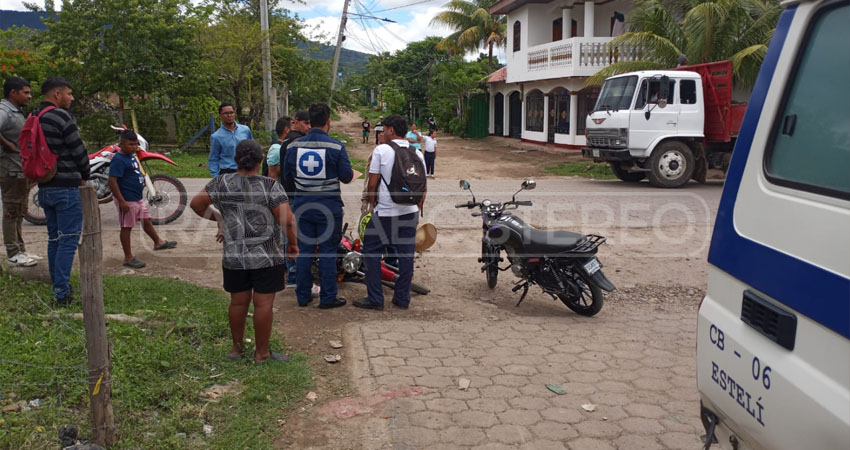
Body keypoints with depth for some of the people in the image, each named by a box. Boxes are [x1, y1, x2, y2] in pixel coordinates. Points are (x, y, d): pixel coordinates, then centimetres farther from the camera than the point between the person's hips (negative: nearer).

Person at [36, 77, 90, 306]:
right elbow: (79, 150, -12)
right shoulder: (62, 117, -15)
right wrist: (85, 175, 5)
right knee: (69, 239, -6)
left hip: (44, 187, 9)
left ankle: (57, 285, 24)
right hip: (66, 187, -8)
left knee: (54, 238, 16)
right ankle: (61, 291, -9)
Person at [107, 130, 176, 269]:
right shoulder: (118, 160, -20)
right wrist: (121, 201, -26)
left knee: (146, 221, 23)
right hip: (127, 200, -9)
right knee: (127, 227, 2)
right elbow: (112, 181, -24)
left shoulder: (132, 156, 9)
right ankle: (128, 258, 11)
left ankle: (158, 242, 42)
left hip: (137, 198, 9)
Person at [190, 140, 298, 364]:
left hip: (234, 257, 4)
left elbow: (196, 204, 6)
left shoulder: (221, 183, -1)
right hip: (266, 257, -4)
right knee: (263, 304, 4)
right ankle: (262, 353, 13)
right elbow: (287, 220, -16)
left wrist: (217, 217, 19)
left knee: (238, 302, 15)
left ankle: (236, 348, 28)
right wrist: (293, 244, -1)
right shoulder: (269, 186, -12)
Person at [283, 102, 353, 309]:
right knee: (327, 252, 4)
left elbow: (286, 174, 8)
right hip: (329, 205, -3)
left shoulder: (294, 146, -1)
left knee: (303, 250, 12)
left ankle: (302, 296, 19)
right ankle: (328, 298, 10)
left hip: (302, 205, 4)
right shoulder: (336, 147, -12)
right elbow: (346, 177, -8)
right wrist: (341, 174, 14)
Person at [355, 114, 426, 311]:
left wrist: (372, 204, 8)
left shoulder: (381, 150, -6)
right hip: (410, 212, 5)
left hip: (384, 213, -5)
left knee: (371, 251, 5)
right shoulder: (417, 153, 7)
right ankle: (402, 298, 16)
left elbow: (372, 183, -6)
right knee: (406, 254, 9)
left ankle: (375, 298, 5)